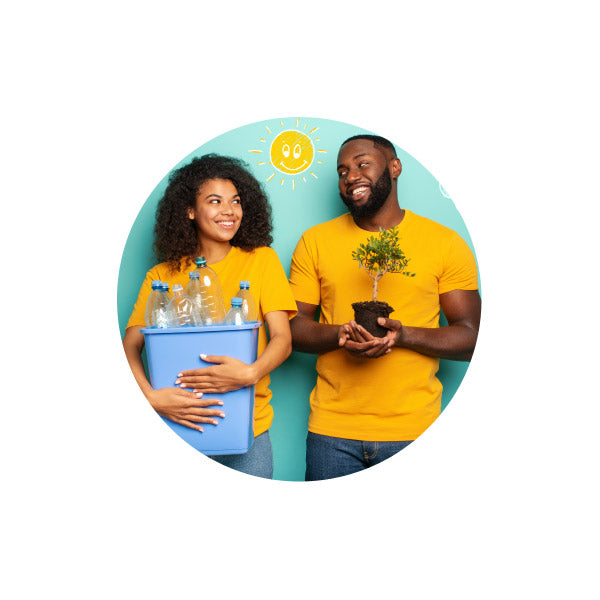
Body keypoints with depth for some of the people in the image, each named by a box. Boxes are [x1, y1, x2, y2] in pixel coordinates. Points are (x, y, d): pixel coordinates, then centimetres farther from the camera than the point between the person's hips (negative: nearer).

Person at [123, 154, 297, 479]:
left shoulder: (261, 259, 3)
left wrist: (251, 373, -23)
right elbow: (130, 347, 0)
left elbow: (282, 339, -3)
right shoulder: (161, 275, 5)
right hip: (178, 425, 1)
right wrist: (150, 396, -20)